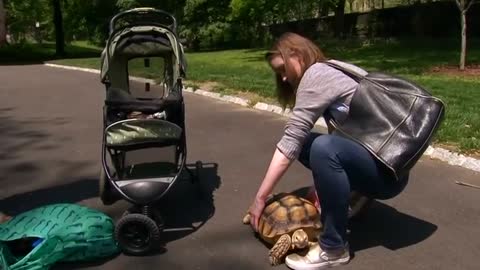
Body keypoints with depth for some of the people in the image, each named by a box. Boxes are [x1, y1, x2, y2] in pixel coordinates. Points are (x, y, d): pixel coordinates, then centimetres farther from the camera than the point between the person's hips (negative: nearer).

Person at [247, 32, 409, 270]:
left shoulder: (316, 73, -14)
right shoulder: (331, 70, 14)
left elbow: (290, 140, -18)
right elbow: (329, 135, 6)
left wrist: (260, 198, -15)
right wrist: (322, 185, 0)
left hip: (387, 169, -10)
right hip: (373, 157, 10)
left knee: (323, 148, -33)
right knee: (304, 144, 5)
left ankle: (334, 248, -17)